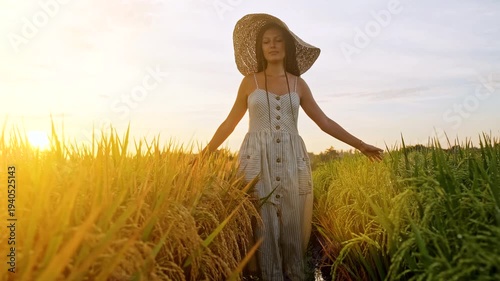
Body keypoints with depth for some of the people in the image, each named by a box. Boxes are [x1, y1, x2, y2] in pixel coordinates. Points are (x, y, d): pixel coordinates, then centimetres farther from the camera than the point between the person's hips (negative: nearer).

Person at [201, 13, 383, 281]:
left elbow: (324, 122, 13)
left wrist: (360, 144, 12)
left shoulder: (298, 84, 11)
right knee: (264, 222, -4)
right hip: (258, 160, -1)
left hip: (292, 161, 2)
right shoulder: (250, 81, 8)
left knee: (293, 223, 1)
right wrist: (205, 153, 10)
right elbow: (230, 122, 13)